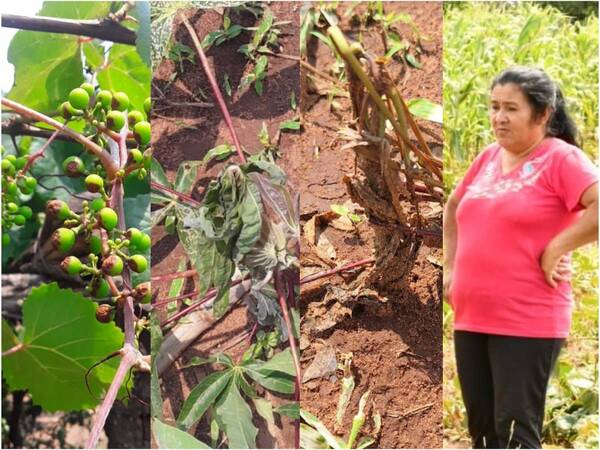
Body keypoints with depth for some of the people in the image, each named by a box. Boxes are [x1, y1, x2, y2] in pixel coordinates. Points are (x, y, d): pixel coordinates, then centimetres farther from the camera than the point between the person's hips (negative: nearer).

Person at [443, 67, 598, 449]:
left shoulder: (561, 159, -10)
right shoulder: (488, 158, 11)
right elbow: (453, 208, 26)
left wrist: (555, 250, -18)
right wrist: (450, 268, 17)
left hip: (528, 322, -7)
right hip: (471, 319, 7)